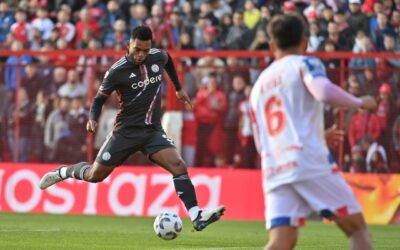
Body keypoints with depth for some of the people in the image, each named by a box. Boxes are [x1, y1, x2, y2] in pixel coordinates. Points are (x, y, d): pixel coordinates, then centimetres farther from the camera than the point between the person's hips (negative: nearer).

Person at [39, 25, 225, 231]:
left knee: (179, 166, -19)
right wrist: (92, 119, -22)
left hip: (153, 131, 3)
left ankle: (197, 217, -26)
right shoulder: (117, 71, -13)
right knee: (95, 175, 2)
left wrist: (179, 88, 31)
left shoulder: (158, 57, 0)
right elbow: (99, 99, -4)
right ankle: (63, 172, 34)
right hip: (127, 130, -3)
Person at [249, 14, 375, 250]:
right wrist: (360, 102, 0)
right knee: (357, 228, 7)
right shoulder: (305, 64, 6)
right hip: (311, 163, -5)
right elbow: (325, 92, -18)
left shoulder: (259, 84, 24)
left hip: (273, 172, 5)